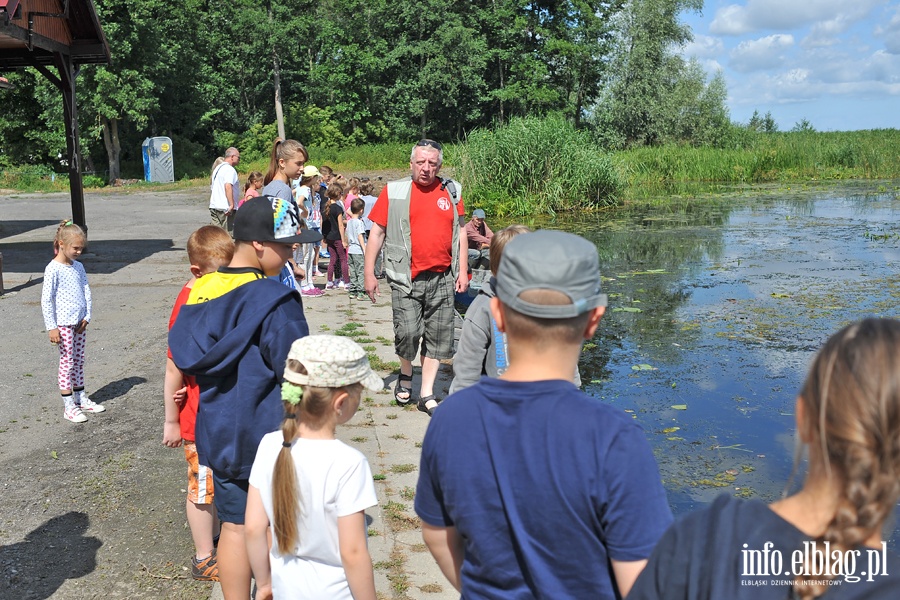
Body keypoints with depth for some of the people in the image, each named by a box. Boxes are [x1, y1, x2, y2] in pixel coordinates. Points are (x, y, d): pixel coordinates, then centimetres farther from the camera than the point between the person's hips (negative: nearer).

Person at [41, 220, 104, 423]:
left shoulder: (78, 267, 7)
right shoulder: (53, 269, -13)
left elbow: (87, 292, 10)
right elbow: (46, 300, -14)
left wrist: (86, 317, 2)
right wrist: (51, 327, -15)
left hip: (80, 322, 6)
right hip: (63, 324, -6)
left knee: (79, 361, 14)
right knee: (67, 362, 0)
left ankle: (81, 399, 25)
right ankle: (69, 406, 7)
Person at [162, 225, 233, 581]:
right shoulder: (188, 306, -24)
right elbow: (174, 368, -21)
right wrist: (171, 420, -16)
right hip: (201, 419, -8)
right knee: (202, 486, 7)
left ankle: (212, 536, 41)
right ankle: (204, 559, 21)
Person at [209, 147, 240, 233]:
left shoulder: (217, 168, 20)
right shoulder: (230, 169, -10)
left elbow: (212, 187, 26)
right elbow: (228, 186, -25)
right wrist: (231, 205, -28)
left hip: (214, 206, 9)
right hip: (225, 208, -9)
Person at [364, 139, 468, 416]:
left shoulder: (451, 191, 9)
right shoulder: (394, 191, 0)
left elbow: (460, 232, 14)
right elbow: (376, 233, 2)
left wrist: (462, 271, 8)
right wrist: (369, 274, -2)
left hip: (442, 278, 3)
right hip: (407, 278, -3)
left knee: (438, 336, 5)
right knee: (408, 332, -9)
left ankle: (426, 395, 16)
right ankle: (406, 375, 23)